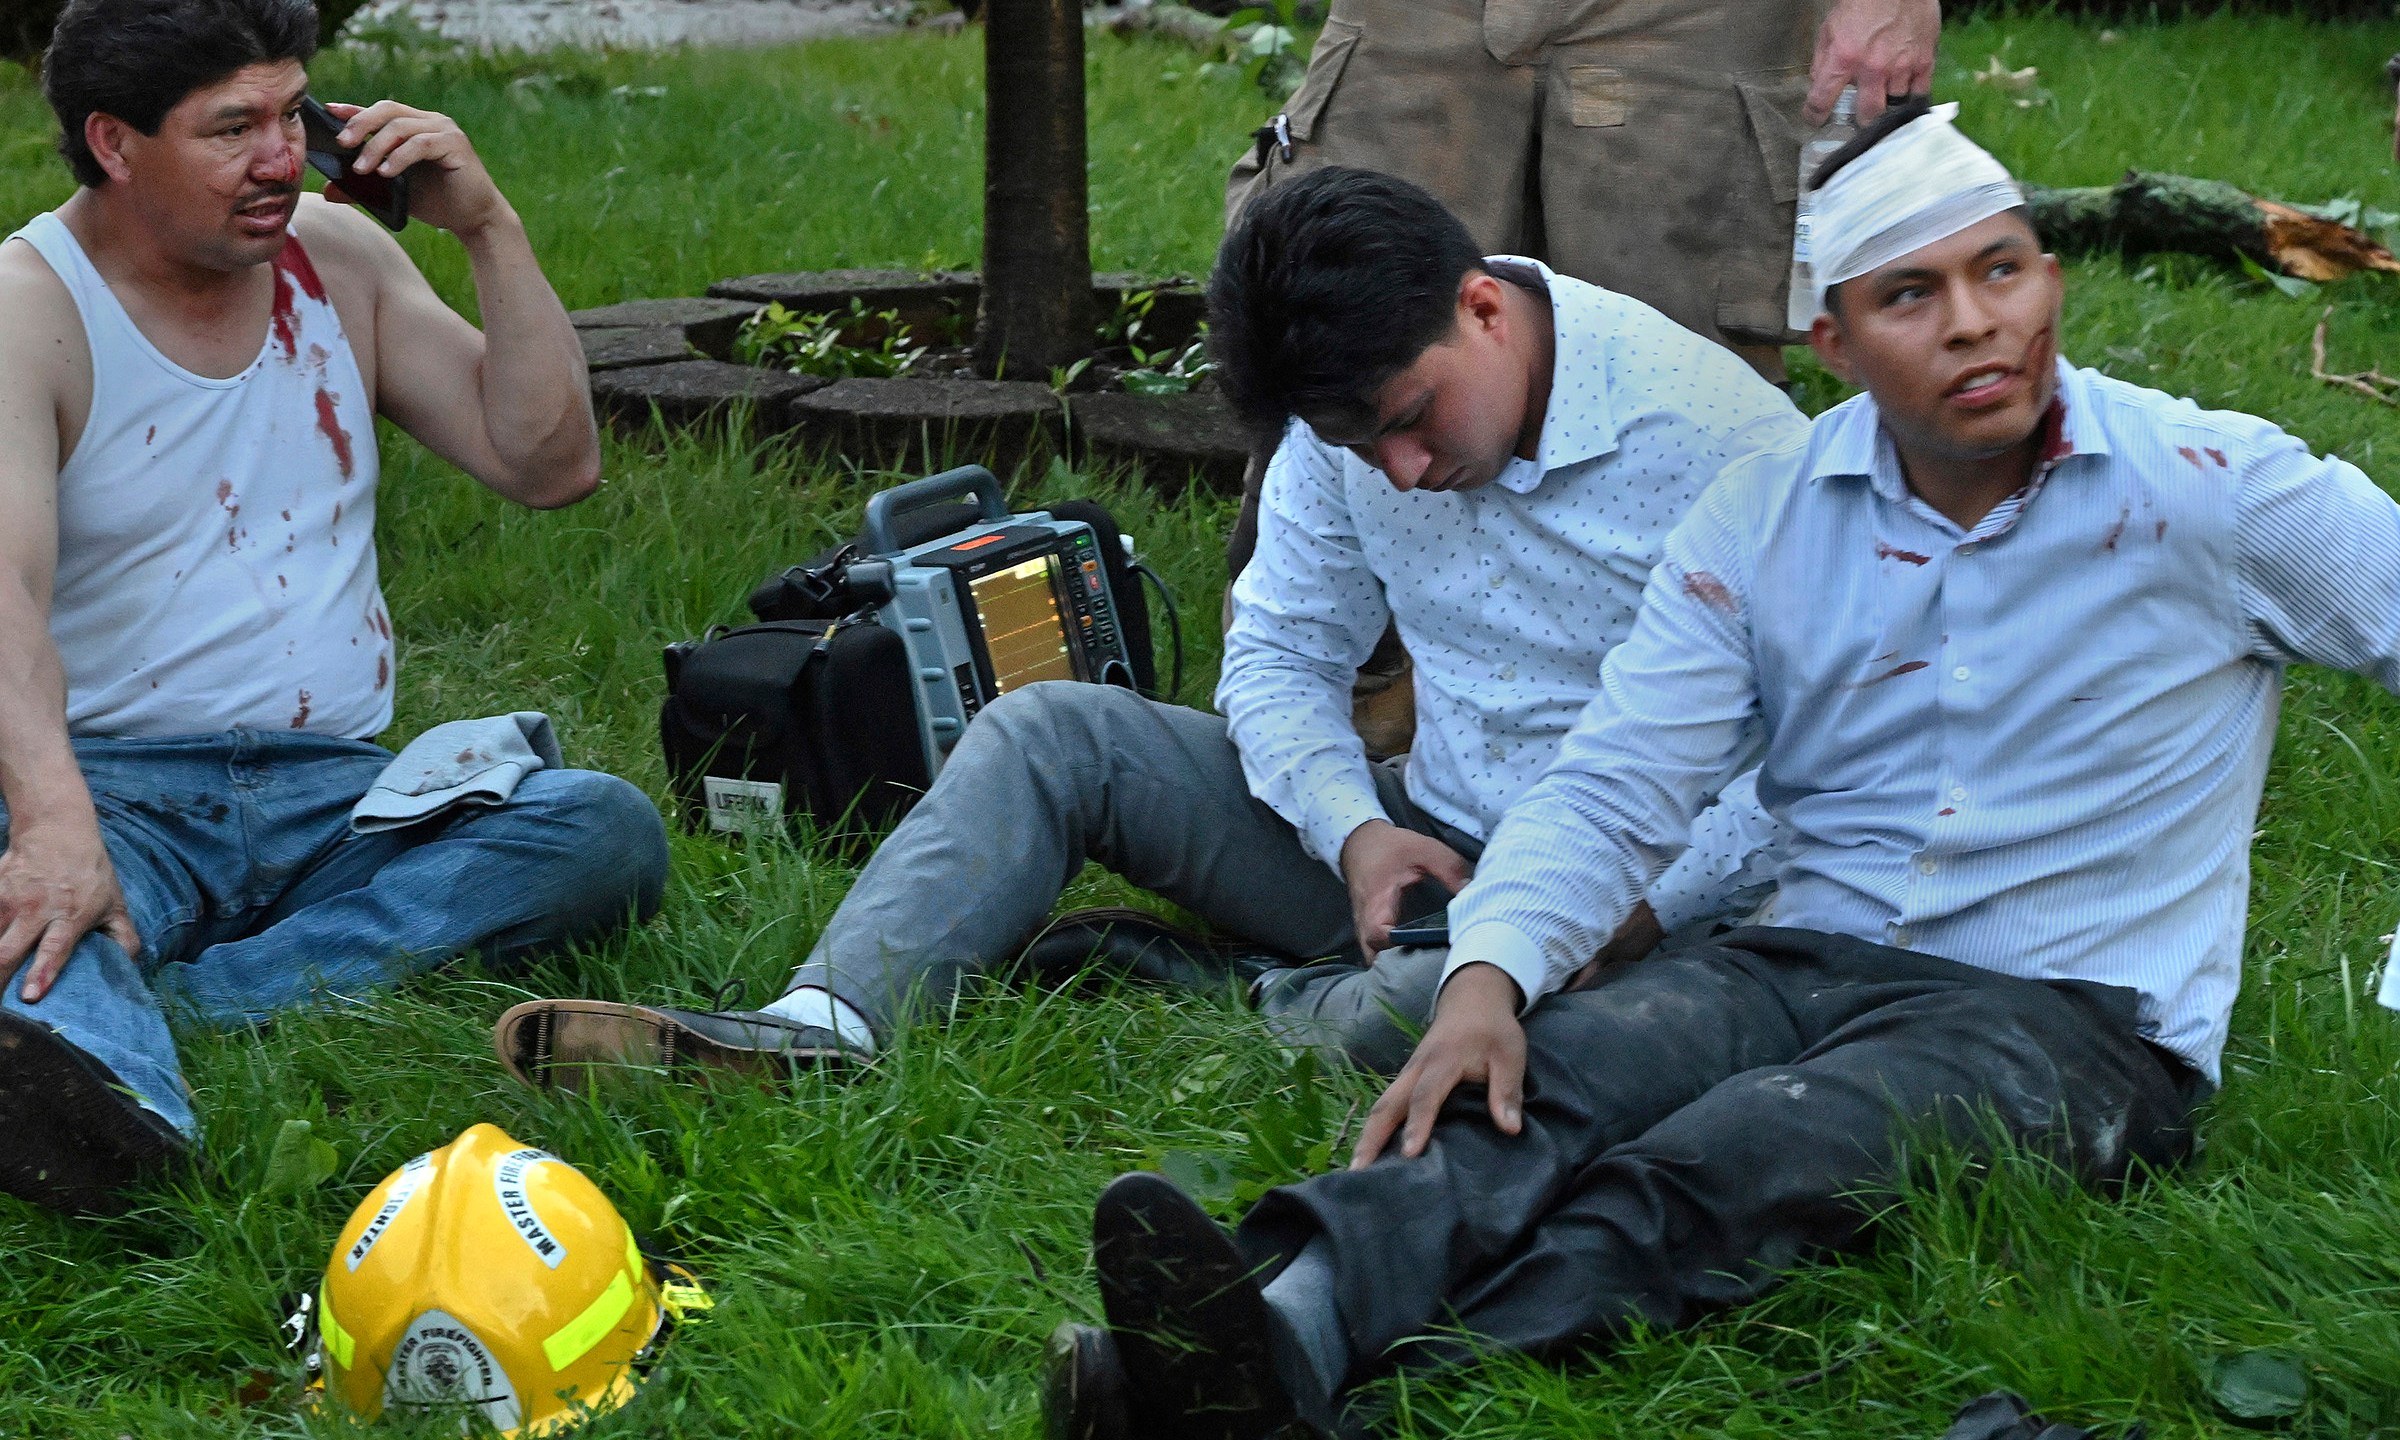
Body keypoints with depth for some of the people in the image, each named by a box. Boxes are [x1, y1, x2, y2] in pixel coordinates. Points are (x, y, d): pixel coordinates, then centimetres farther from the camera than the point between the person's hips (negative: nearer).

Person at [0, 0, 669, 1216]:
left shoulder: (339, 257, 11)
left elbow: (552, 467, 10)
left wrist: (489, 229, -1)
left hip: (335, 788, 5)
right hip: (117, 784, -5)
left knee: (611, 831, -24)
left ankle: (179, 999, -37)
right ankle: (113, 1087, -75)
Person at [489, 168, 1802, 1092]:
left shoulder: (1719, 440, -19)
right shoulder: (1354, 410, -1)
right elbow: (1282, 655, 8)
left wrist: (1624, 916, -27)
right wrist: (1358, 832, -11)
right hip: (1426, 850, 6)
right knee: (1052, 732, -6)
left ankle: (1185, 996, -16)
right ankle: (826, 1027, -26)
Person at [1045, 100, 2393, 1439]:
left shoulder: (2218, 488, -4)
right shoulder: (1764, 517, 5)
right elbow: (1611, 788, 0)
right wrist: (1488, 974, -19)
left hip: (2072, 1020, -3)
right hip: (1805, 962, 4)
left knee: (1733, 1158, -34)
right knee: (1554, 1068, -30)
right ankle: (1283, 1320, -56)